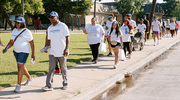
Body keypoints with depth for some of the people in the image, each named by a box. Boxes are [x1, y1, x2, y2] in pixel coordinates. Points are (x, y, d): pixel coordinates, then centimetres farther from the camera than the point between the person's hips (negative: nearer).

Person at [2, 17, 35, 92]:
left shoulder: (27, 32, -12)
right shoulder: (14, 31, 7)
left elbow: (32, 43, -9)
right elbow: (11, 42, 7)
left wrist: (33, 54, -10)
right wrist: (6, 48, -9)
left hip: (24, 52, -7)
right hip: (16, 51, 7)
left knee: (20, 67, -13)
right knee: (21, 66, 18)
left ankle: (18, 85, -9)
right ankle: (29, 78, 42)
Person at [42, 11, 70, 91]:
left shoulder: (63, 26, -5)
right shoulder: (49, 28, 14)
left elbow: (67, 37, -12)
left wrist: (66, 49, -23)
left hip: (62, 52, -4)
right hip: (52, 52, 5)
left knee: (63, 68, 7)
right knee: (51, 68, -4)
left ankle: (65, 83, 22)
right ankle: (49, 85, -6)